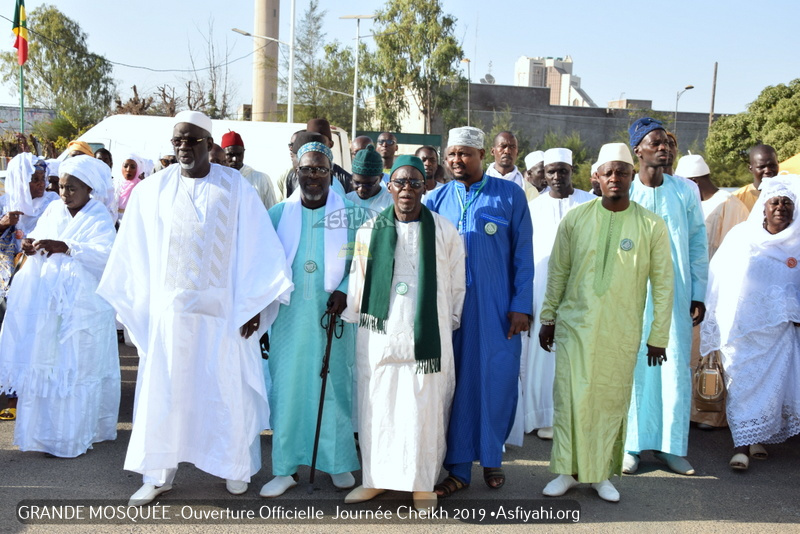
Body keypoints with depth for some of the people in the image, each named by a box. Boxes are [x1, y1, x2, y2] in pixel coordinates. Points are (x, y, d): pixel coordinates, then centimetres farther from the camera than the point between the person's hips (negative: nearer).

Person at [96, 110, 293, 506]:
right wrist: (131, 304, 5)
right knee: (164, 387, 6)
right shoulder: (152, 190, 3)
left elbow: (258, 249, -3)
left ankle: (233, 465, 24)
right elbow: (132, 251, 8)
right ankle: (159, 474, 18)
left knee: (225, 385, 6)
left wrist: (254, 304, -7)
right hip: (169, 307, 2)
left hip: (222, 308, -1)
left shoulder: (236, 188, -2)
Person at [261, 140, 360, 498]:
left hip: (332, 316, -1)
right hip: (288, 317, 1)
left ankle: (338, 462, 24)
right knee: (286, 388, 4)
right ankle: (286, 468, 17)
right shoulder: (278, 214, 5)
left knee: (334, 386, 7)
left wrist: (344, 291, -12)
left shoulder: (349, 214, 1)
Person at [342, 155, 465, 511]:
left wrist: (447, 324, 9)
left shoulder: (444, 231, 3)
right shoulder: (369, 231, 7)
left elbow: (456, 285, 8)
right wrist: (354, 321, 12)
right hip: (378, 335, 2)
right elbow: (357, 283, 12)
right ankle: (374, 477, 21)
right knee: (376, 407, 6)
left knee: (423, 408, 2)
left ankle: (422, 483, 17)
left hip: (427, 336, -1)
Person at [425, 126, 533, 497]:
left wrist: (521, 306, -7)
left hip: (497, 308, -1)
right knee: (456, 381, 5)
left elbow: (523, 255, 0)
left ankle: (492, 458, 24)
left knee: (498, 379, 3)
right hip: (449, 307, 2)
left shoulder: (510, 195, 1)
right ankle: (458, 468, 16)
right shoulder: (437, 199, 7)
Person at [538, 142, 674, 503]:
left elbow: (663, 284, 2)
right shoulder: (576, 218, 0)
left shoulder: (651, 226, -2)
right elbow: (558, 272, 8)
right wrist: (548, 318, 9)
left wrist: (658, 336, 2)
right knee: (571, 397, -1)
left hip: (622, 332, 0)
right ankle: (568, 471, 15)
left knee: (613, 401, 7)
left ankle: (603, 473, 23)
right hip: (575, 324, 0)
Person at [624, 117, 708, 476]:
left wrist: (698, 294, 5)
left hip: (675, 295, 2)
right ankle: (632, 445, 12)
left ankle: (671, 446, 14)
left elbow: (698, 244, 8)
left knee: (676, 367, 2)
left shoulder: (685, 192, 5)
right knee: (634, 366, 1)